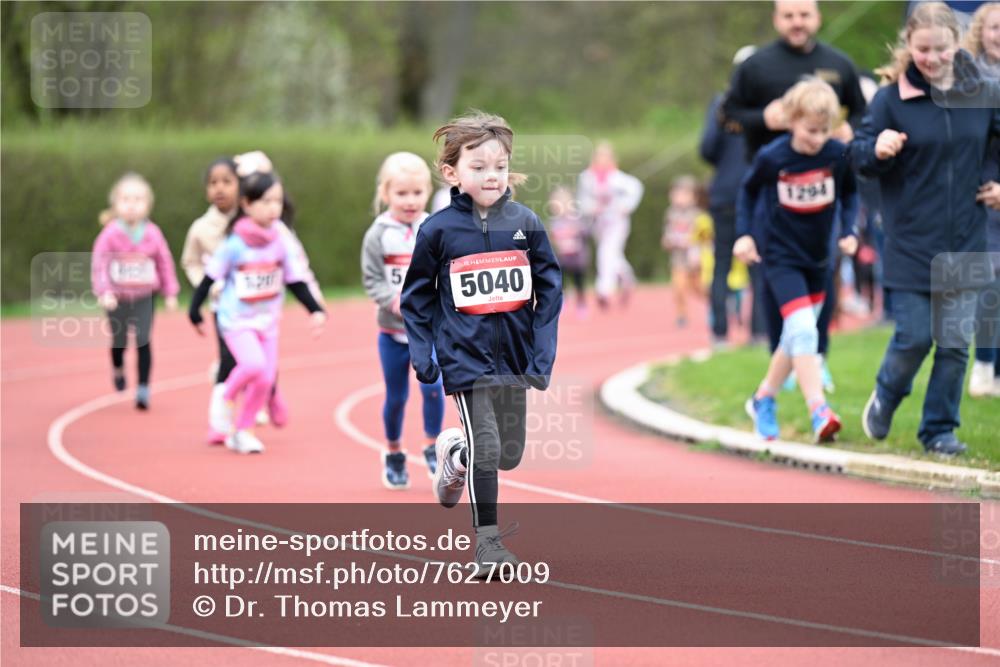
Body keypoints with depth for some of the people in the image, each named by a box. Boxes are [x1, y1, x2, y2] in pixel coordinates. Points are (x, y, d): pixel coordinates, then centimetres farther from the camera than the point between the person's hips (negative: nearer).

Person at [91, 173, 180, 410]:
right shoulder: (110, 234, -14)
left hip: (144, 297, 1)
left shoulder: (153, 234, -6)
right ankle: (118, 369, 46)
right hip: (117, 298, -1)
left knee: (143, 342, -10)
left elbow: (165, 263, 5)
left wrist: (170, 293, 7)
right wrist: (103, 291, -26)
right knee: (119, 342, 12)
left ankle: (143, 389, -3)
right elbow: (99, 263, -16)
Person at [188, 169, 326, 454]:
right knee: (254, 364, -26)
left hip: (267, 320, 5)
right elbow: (210, 278, -5)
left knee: (265, 379, 0)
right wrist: (195, 311, -3)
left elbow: (296, 281, 6)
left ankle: (242, 431, 17)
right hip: (237, 319, -4)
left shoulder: (281, 243, -1)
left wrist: (316, 310, -3)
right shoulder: (234, 244, -13)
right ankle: (228, 396, 4)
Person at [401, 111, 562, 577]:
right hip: (466, 357, -3)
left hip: (515, 356, 3)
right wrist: (422, 355, -4)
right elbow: (417, 296, 3)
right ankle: (487, 541, 1)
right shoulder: (439, 230, -6)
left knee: (509, 455, 12)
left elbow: (549, 288, 4)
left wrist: (544, 353, -3)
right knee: (486, 447, -11)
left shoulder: (525, 223, -1)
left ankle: (453, 453, 43)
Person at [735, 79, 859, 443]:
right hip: (780, 255, -4)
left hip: (817, 256, 4)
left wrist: (848, 230, -5)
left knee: (798, 337, 14)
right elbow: (749, 191, 3)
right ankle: (819, 412, -23)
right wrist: (744, 233, -4)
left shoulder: (838, 155, -11)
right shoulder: (771, 158, -16)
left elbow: (850, 193, 7)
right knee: (802, 329, -19)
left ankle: (763, 400, 34)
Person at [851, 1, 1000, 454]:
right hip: (911, 243, -2)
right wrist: (877, 149, -24)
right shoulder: (891, 98, -6)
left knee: (955, 343, 3)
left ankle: (940, 428, 17)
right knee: (914, 337, -2)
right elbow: (859, 156, -4)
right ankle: (885, 398, 27)